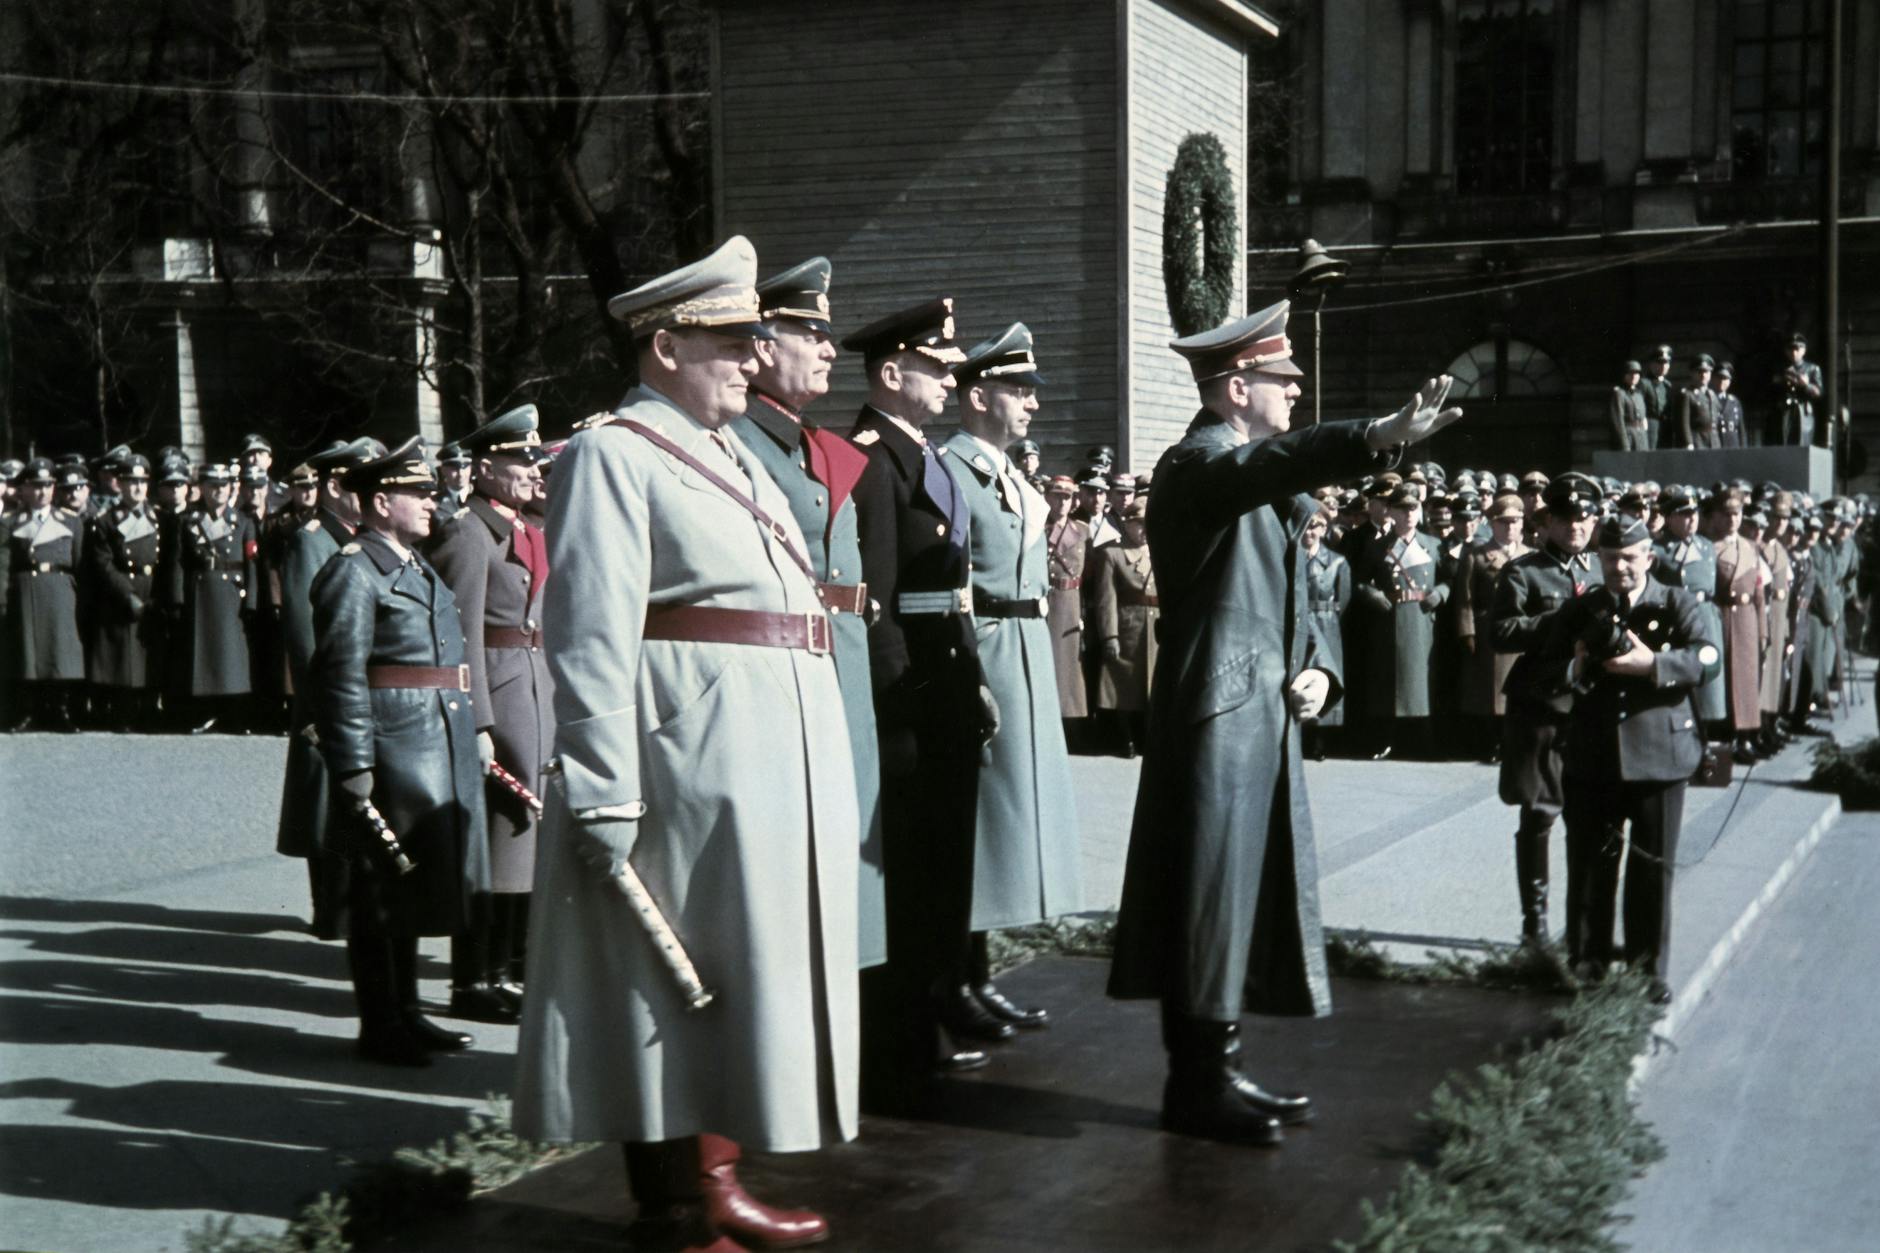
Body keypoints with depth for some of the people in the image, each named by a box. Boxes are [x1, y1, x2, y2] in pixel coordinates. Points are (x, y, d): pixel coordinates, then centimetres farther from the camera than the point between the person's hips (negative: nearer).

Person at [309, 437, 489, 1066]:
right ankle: (379, 1025, 7)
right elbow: (341, 676, -17)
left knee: (412, 886, 16)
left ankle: (405, 1011, 25)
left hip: (438, 748, 9)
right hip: (391, 748, -9)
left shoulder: (418, 566, 19)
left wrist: (471, 729, 22)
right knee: (383, 887, -1)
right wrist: (353, 768, -21)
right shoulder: (353, 572, -10)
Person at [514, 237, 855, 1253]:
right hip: (686, 761, -9)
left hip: (777, 755, 9)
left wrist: (819, 780, 19)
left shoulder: (735, 459, 20)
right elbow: (592, 640, -16)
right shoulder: (612, 455, -8)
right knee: (674, 983, 0)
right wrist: (603, 795, -22)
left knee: (743, 972, 15)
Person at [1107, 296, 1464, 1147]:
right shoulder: (1200, 465, -12)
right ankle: (1198, 1086, 3)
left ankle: (1216, 1069, 21)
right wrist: (1377, 439, -51)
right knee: (1209, 894, -5)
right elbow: (1269, 466, -36)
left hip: (1265, 717, 10)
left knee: (1253, 891, 12)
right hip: (1216, 716, -10)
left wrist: (1318, 668, 3)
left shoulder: (1266, 480, 19)